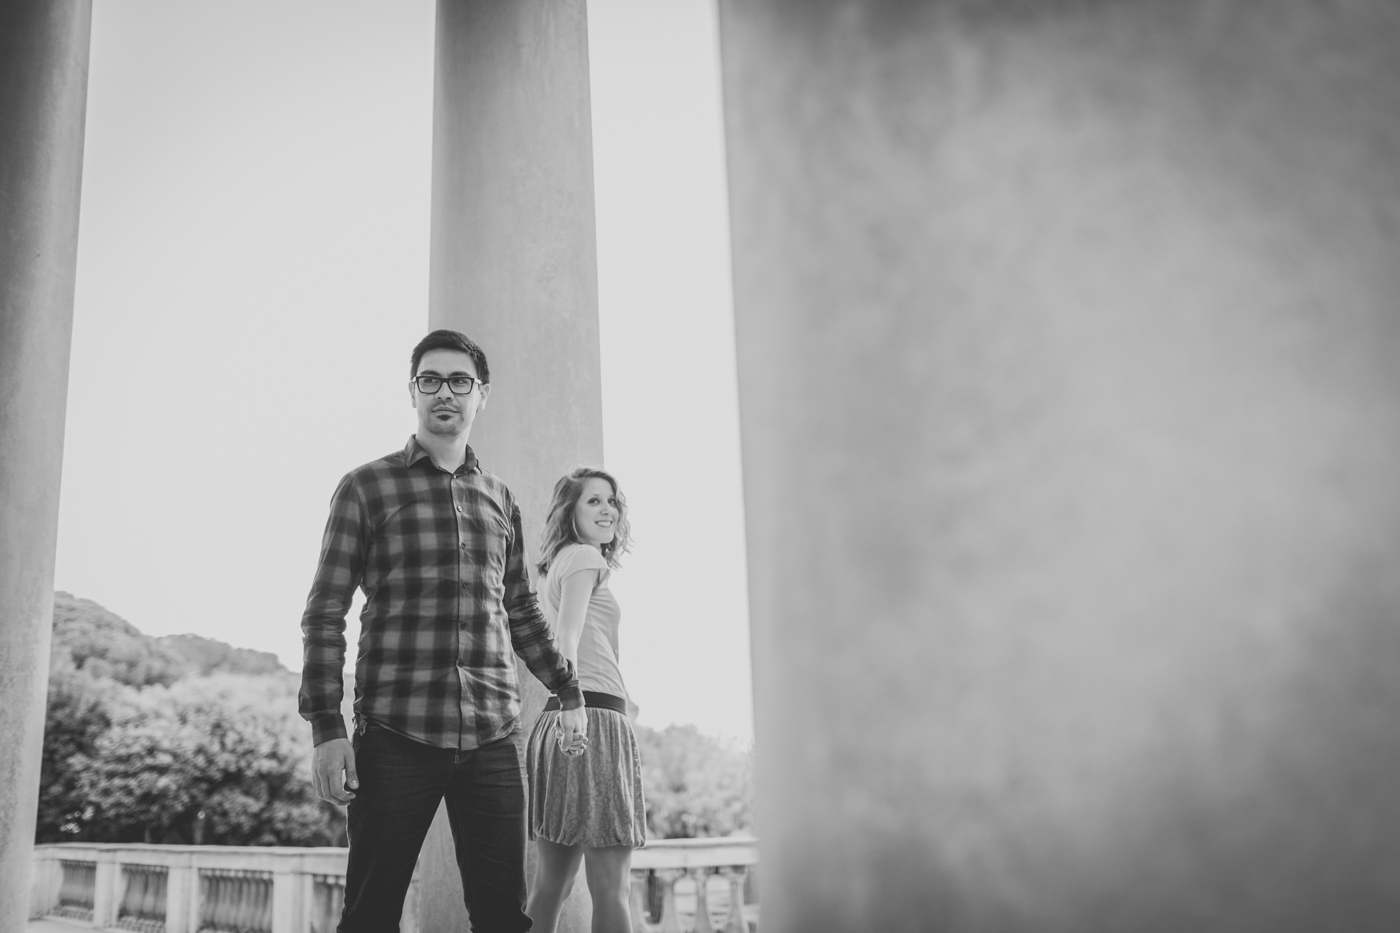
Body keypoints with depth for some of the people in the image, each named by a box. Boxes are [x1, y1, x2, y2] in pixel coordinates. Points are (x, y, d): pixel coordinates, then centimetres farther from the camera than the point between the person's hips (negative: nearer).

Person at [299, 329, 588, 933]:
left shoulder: (500, 501, 16)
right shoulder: (367, 488, 4)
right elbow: (325, 613, 0)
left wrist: (568, 692, 22)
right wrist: (326, 728, -8)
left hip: (493, 739, 3)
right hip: (395, 736, -3)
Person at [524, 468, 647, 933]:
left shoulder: (557, 564, 25)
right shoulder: (584, 556, -2)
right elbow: (567, 640, -17)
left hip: (556, 720, 10)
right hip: (595, 717, -10)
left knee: (550, 886, 11)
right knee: (611, 891, -10)